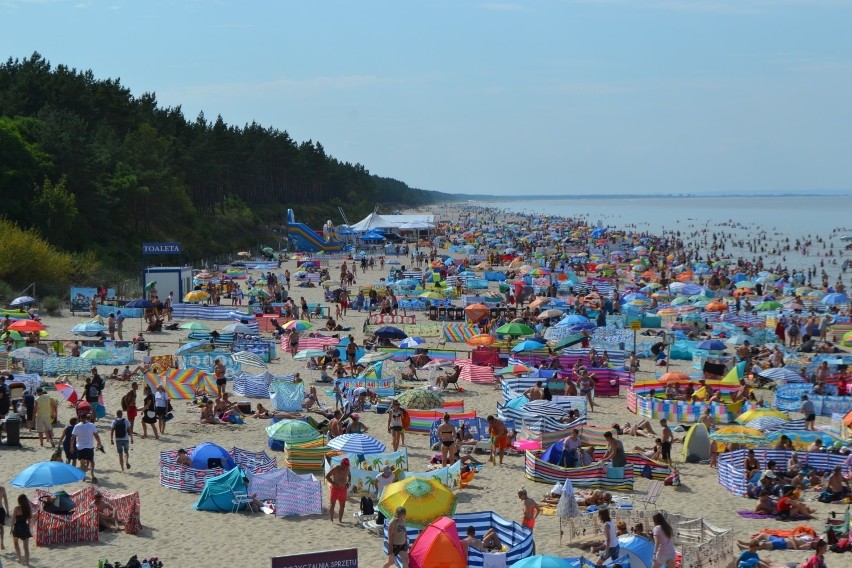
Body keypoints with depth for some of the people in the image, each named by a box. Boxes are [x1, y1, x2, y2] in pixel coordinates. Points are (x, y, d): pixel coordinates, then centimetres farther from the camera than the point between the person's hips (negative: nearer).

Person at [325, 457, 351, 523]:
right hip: (335, 488, -6)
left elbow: (349, 475, 24)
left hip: (343, 489, 6)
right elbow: (327, 476, -13)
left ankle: (340, 520, 16)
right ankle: (331, 520, -1)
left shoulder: (347, 469, 3)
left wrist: (348, 482, 5)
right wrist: (333, 483, -20)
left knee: (342, 505, 7)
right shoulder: (335, 469, -15)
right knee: (332, 505, -5)